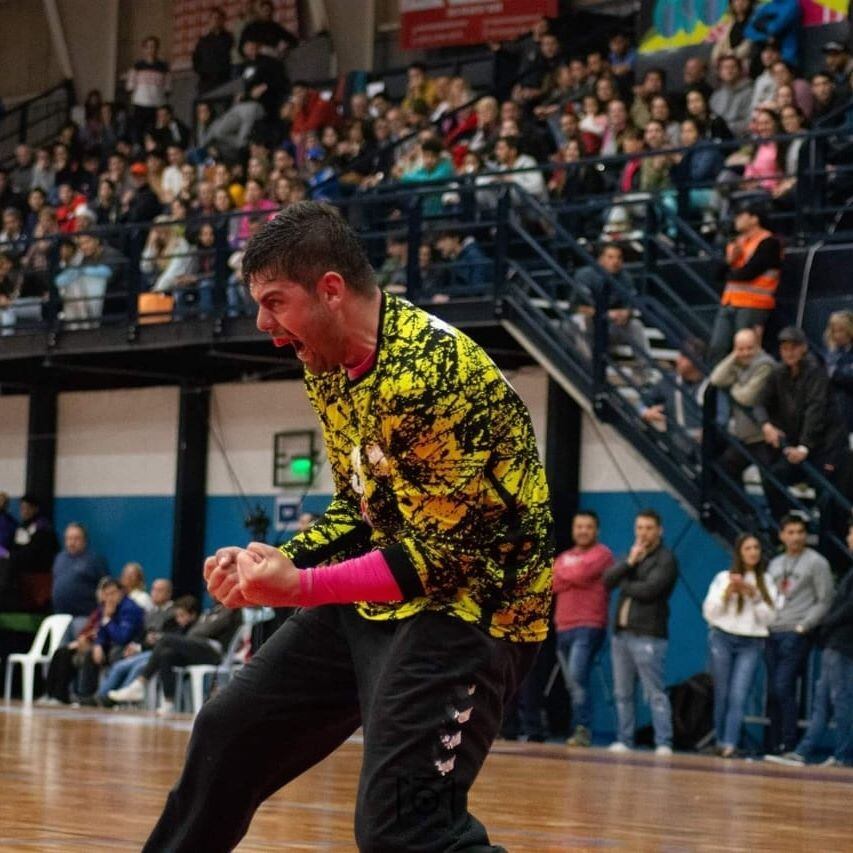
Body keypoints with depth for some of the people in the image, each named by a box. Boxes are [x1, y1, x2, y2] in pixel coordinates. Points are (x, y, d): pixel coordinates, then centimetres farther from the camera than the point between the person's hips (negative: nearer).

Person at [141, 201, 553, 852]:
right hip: (374, 598, 10)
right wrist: (280, 563, -2)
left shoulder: (425, 373, -25)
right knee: (228, 735, 18)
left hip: (467, 602, -10)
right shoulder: (329, 364, 4)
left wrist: (302, 588, -22)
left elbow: (449, 552, -23)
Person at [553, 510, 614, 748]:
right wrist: (575, 577, -10)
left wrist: (564, 575, 3)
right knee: (573, 684, 7)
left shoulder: (601, 553, -1)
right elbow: (555, 583, 2)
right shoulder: (564, 557, 19)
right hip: (564, 627, 7)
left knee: (578, 679, -18)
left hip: (589, 627, -7)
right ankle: (580, 731, 11)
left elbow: (582, 574, -16)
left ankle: (583, 730, -17)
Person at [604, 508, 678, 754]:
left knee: (655, 693, -8)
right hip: (621, 632, 7)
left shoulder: (665, 559, -4)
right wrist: (630, 562, -9)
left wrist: (624, 585, -1)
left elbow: (649, 589, -17)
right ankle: (624, 741, 14)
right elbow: (607, 579, 5)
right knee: (622, 693, 9)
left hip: (648, 635, -7)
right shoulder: (631, 555, 18)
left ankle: (663, 744, -9)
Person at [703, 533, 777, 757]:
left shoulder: (767, 582, 11)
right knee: (722, 694, 2)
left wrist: (754, 596, -8)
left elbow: (768, 618, 5)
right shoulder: (724, 578, 6)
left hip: (751, 644, 0)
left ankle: (730, 744, -19)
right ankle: (720, 741, 11)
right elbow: (709, 613, 3)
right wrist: (727, 592, -9)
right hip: (723, 639, 0)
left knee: (739, 696, -12)